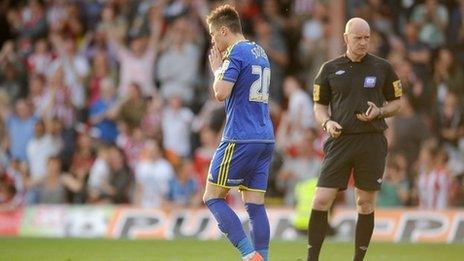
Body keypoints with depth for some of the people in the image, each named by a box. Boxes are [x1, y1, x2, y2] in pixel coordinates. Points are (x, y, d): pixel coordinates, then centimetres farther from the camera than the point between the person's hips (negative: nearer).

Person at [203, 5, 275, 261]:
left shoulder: (236, 53, -9)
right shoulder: (260, 52, 18)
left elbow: (221, 93, -18)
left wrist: (217, 69, 0)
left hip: (240, 139, -8)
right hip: (265, 139, 8)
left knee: (212, 197, -2)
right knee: (255, 204, 7)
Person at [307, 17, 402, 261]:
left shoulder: (382, 68, 5)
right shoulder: (330, 69, 6)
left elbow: (396, 102, 12)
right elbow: (319, 105, 14)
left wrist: (379, 112, -8)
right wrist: (327, 122, -7)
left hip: (372, 142, 0)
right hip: (340, 141, 0)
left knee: (365, 204, 3)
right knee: (321, 201, -8)